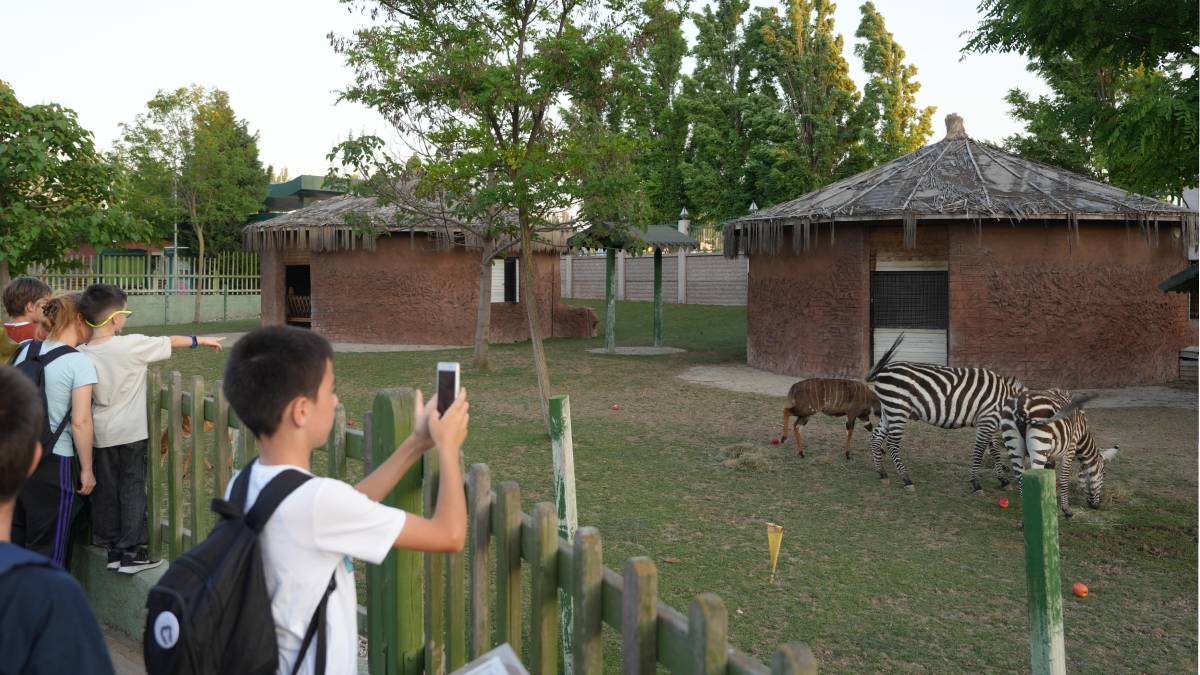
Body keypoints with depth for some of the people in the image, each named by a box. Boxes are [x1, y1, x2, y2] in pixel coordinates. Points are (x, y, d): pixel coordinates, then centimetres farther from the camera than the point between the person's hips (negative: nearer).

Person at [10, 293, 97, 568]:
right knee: (49, 548, 6)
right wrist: (87, 469, -7)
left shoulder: (25, 349, 5)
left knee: (14, 541, 17)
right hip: (53, 463, -6)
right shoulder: (79, 362, -13)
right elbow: (80, 421, -16)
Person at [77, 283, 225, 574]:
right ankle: (131, 553, 5)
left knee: (105, 492, 12)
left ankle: (113, 549, 21)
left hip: (100, 434, 5)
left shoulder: (82, 354, -3)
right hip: (130, 433, -5)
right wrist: (201, 340, 13)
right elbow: (171, 342, -2)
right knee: (132, 490, 3)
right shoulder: (131, 345, -16)